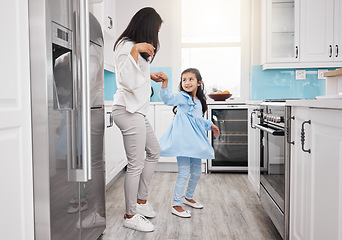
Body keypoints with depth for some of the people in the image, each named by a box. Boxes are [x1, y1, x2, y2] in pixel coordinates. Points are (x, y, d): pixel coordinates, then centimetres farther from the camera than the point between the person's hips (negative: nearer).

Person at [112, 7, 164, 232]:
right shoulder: (126, 45, -12)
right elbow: (128, 81, -25)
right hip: (129, 111, -11)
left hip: (138, 111, 11)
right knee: (136, 165, -4)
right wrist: (135, 49, -27)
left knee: (154, 152, 19)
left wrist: (150, 75, 28)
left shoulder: (134, 46, 19)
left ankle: (141, 201, 30)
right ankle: (130, 216, 12)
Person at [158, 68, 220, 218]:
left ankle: (188, 197, 38)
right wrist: (164, 83, -38)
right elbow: (168, 99, -26)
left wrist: (210, 125, 40)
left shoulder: (199, 101, 17)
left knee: (196, 172, 17)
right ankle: (176, 205, 6)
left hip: (195, 141, 8)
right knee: (184, 173, -8)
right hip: (183, 140, -8)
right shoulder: (182, 97, -6)